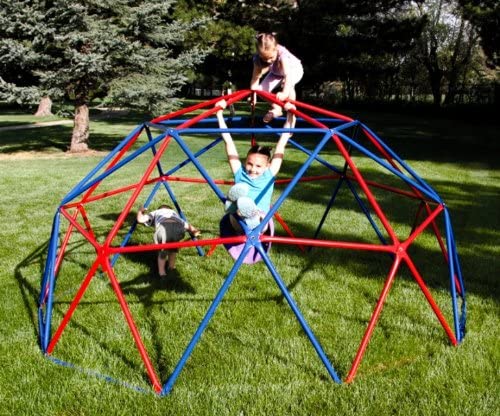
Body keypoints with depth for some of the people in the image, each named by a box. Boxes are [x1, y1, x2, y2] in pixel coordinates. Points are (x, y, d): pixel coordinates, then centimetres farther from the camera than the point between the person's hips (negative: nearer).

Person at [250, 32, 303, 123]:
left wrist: (284, 93, -69)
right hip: (276, 72, 5)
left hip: (294, 69, -5)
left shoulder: (282, 54, -44)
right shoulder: (257, 58, -31)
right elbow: (255, 78, -25)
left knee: (287, 84, -36)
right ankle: (276, 109, 11)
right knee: (262, 89, -14)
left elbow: (288, 75, -56)